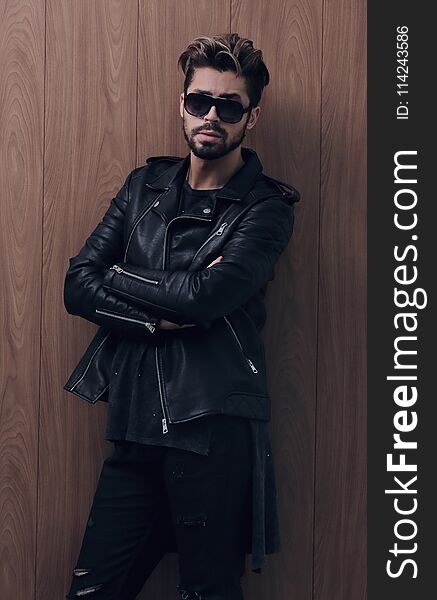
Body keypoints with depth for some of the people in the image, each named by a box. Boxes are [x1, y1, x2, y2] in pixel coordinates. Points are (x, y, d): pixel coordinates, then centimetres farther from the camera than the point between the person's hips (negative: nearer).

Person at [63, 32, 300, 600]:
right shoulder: (145, 185, 12)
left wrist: (116, 277, -3)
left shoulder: (267, 207, -2)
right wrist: (158, 320, -12)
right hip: (135, 430, 5)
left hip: (215, 432, -4)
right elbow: (77, 285, 3)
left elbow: (204, 295, -19)